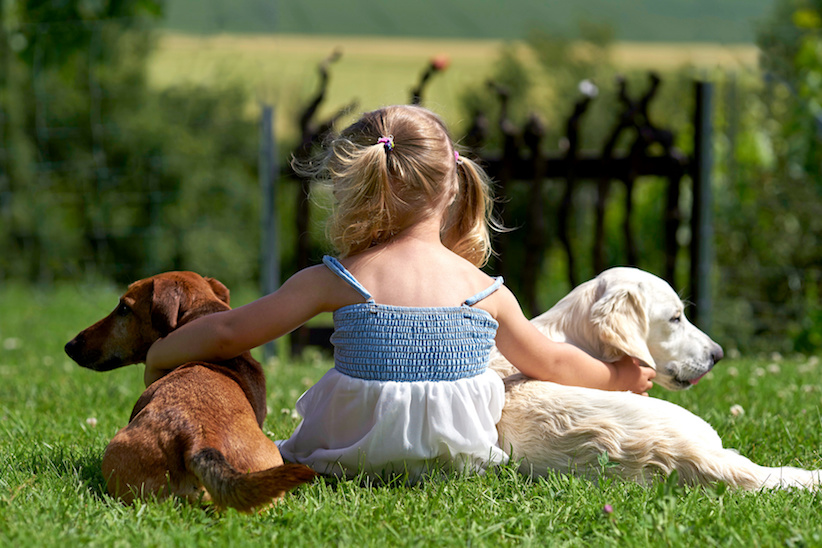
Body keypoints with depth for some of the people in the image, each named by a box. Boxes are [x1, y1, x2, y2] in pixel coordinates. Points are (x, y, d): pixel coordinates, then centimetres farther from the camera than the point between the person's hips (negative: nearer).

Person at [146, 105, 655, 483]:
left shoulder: (336, 281, -7)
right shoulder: (487, 292, 0)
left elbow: (229, 333, -4)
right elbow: (551, 362, 15)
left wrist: (157, 358, 13)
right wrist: (616, 377, 35)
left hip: (359, 456, -2)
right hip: (461, 457, 2)